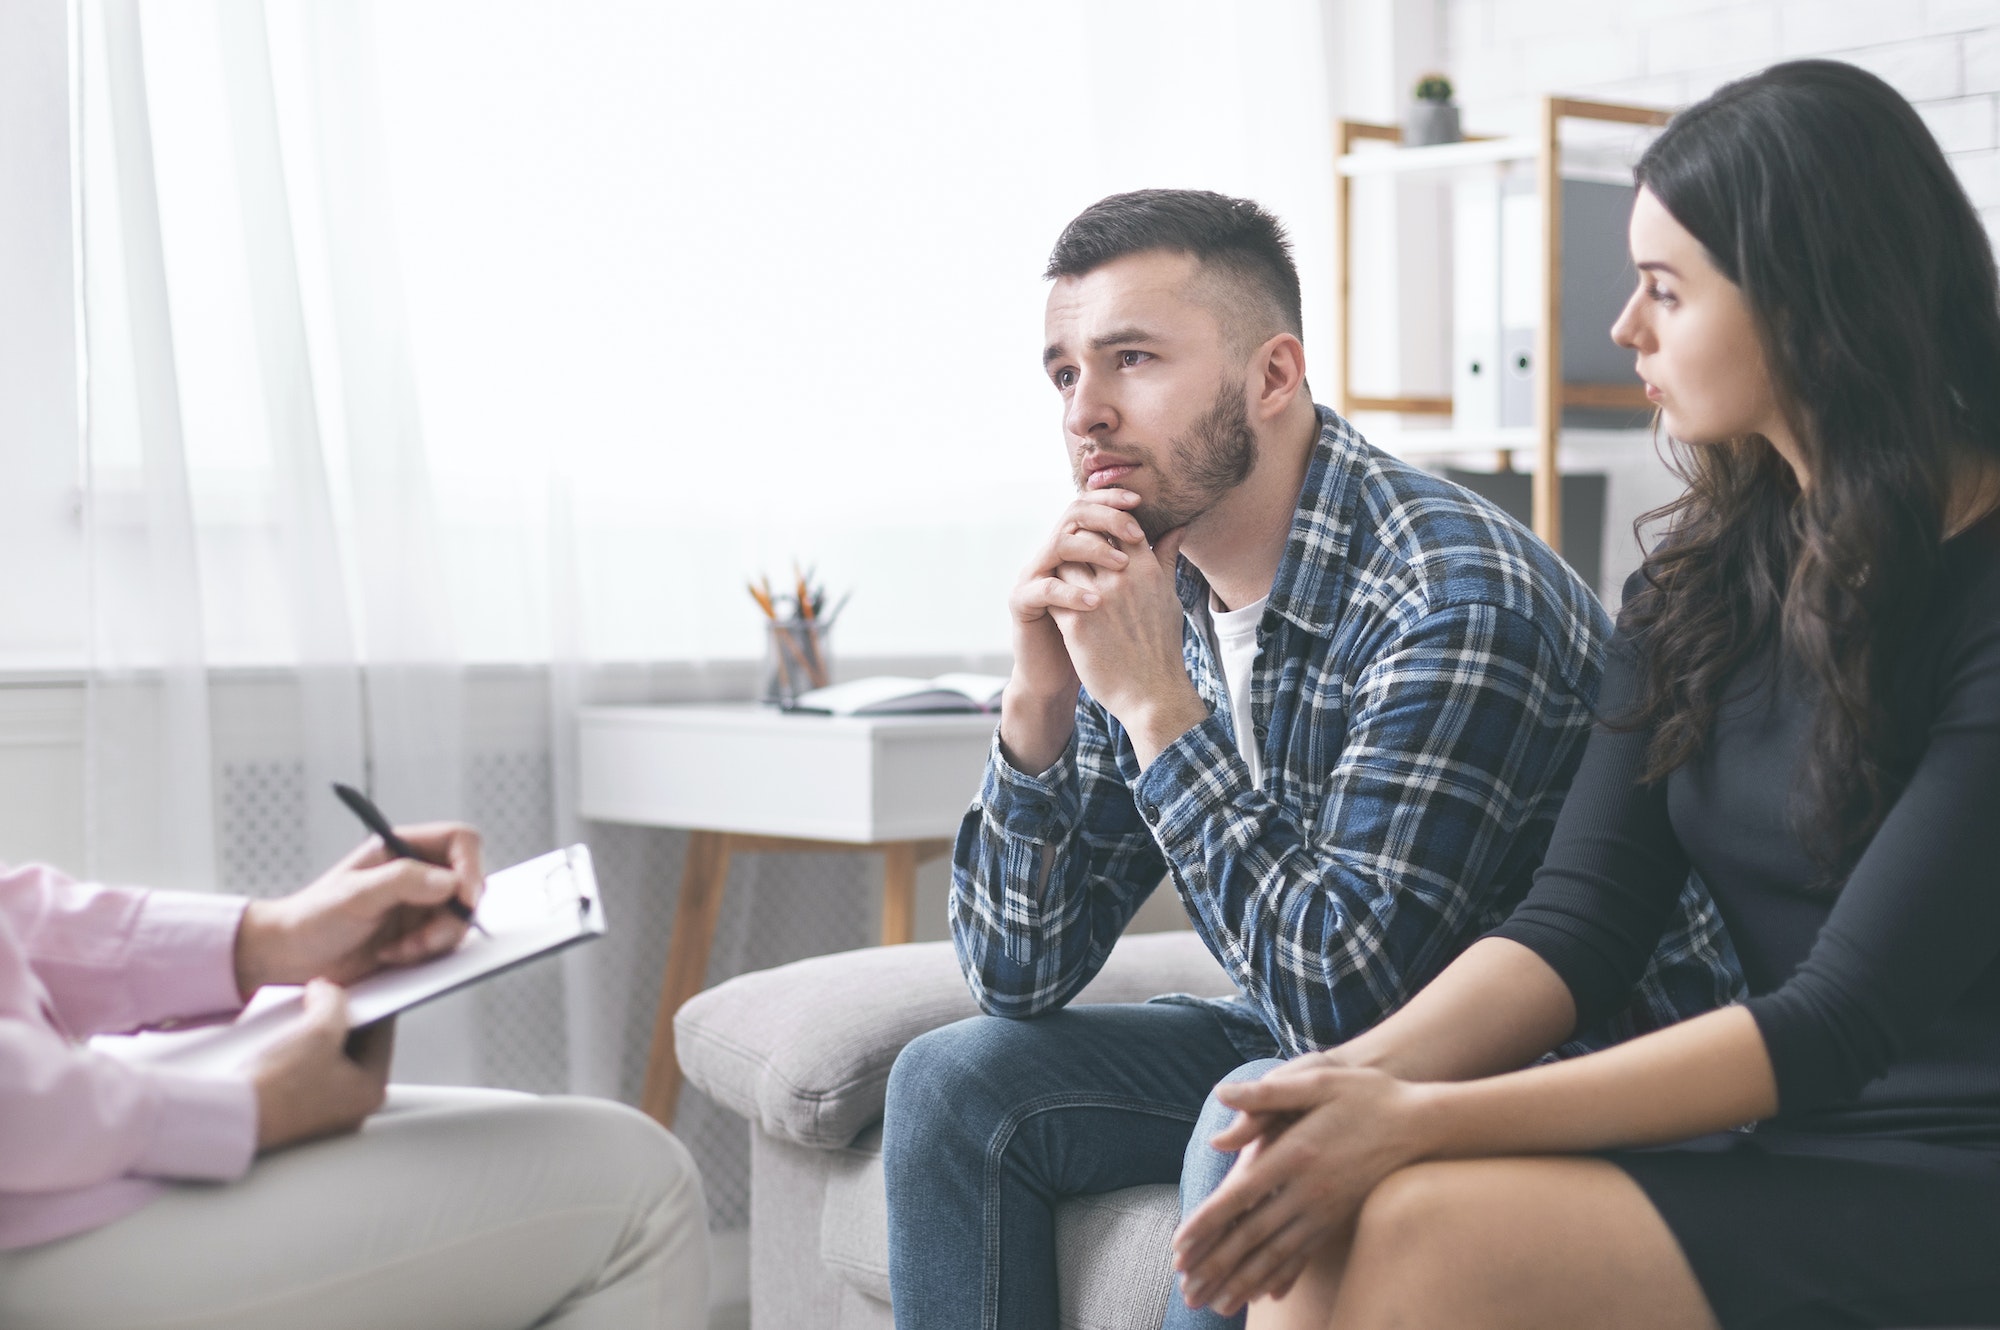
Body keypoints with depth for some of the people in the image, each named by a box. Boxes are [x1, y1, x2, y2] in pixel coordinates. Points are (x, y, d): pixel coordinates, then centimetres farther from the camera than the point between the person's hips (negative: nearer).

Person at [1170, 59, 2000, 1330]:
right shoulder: (1709, 572, 9)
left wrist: (1426, 1120, -24)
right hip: (1775, 1135, 6)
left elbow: (1846, 1019, -18)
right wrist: (1366, 1073, -19)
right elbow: (1584, 916, 1)